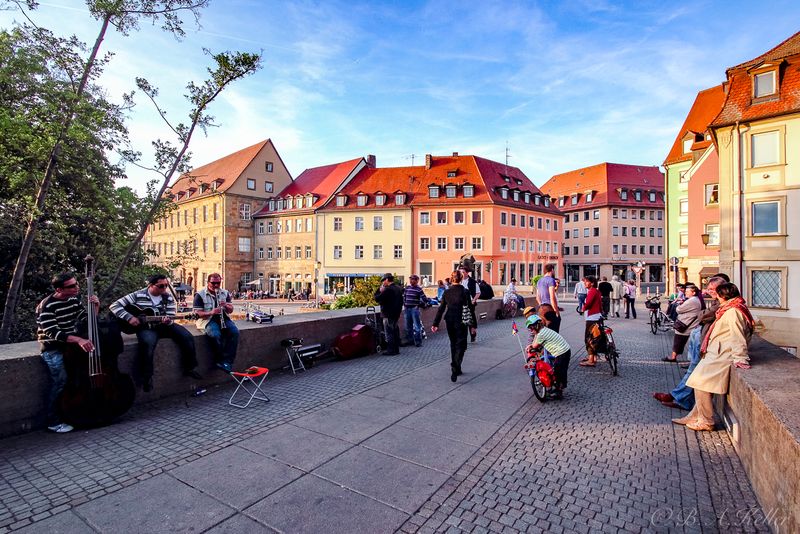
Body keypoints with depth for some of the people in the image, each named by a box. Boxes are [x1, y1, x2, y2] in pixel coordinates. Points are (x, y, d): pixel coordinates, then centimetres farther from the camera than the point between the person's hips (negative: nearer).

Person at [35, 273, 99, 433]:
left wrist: (95, 307, -10)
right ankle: (54, 422, -4)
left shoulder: (74, 300, 2)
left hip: (72, 343, 6)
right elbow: (53, 333, -25)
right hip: (52, 348, -6)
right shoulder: (47, 306, -17)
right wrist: (78, 339, -39)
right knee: (60, 379, -18)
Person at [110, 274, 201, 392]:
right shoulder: (137, 295, -8)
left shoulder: (168, 298, 0)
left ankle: (189, 368, 5)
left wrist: (167, 321, -26)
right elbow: (114, 306, -7)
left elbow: (170, 318, 0)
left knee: (187, 337, -13)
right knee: (148, 342, -37)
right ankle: (146, 377, -19)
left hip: (164, 325, 4)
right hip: (145, 326, -4)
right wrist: (129, 317, -20)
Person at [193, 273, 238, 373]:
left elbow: (230, 310, 12)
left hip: (223, 318, 4)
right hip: (207, 319, -4)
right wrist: (211, 312, -25)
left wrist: (226, 306, -11)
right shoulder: (200, 294, -1)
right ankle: (219, 360, -13)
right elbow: (197, 313, -7)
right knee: (216, 335, -35)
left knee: (235, 332, -25)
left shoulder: (225, 293, 12)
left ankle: (227, 361, -20)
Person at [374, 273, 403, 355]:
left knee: (389, 333, -2)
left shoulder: (388, 289, -19)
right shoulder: (399, 288, 10)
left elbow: (377, 298, -20)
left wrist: (380, 290, -7)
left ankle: (390, 350, 2)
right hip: (396, 314, 9)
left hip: (388, 315, -9)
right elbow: (401, 301, 15)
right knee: (395, 331, 15)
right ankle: (396, 349, 22)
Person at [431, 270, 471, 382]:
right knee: (460, 346, 3)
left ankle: (456, 369, 27)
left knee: (453, 345, 18)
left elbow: (441, 309, 0)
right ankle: (455, 370, -13)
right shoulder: (465, 291, -10)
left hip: (449, 322, 4)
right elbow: (469, 309, -8)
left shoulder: (447, 292, 0)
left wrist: (435, 324, 3)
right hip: (461, 322, -4)